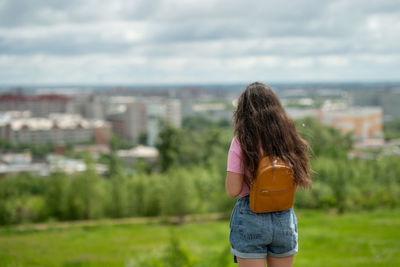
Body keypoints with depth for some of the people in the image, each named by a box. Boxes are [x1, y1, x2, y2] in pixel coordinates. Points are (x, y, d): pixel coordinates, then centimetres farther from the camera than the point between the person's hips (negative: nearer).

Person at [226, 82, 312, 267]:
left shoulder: (241, 142, -11)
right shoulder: (288, 138, 1)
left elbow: (233, 190, -12)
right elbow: (295, 186, 5)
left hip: (250, 218, -4)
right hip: (284, 217, 4)